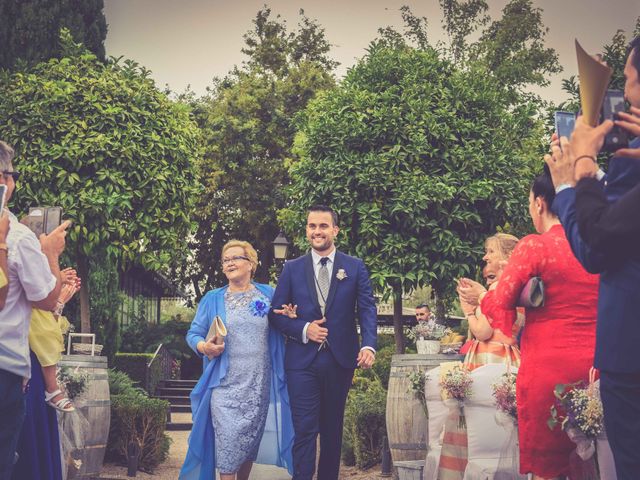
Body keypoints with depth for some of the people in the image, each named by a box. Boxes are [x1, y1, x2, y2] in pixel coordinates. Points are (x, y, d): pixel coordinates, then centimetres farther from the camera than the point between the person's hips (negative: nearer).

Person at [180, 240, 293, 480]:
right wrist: (204, 347, -18)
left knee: (251, 440, 9)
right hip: (225, 384, -1)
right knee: (228, 440, -8)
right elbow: (193, 334, 4)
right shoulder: (212, 299, 5)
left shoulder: (268, 294, 7)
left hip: (259, 385, 1)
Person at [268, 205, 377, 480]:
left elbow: (367, 308, -3)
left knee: (333, 427, 13)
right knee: (304, 429, -5)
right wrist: (303, 329, -13)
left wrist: (369, 345, -19)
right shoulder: (292, 269, 6)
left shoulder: (355, 267, 5)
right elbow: (276, 313, 4)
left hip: (340, 358, 1)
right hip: (302, 360, -1)